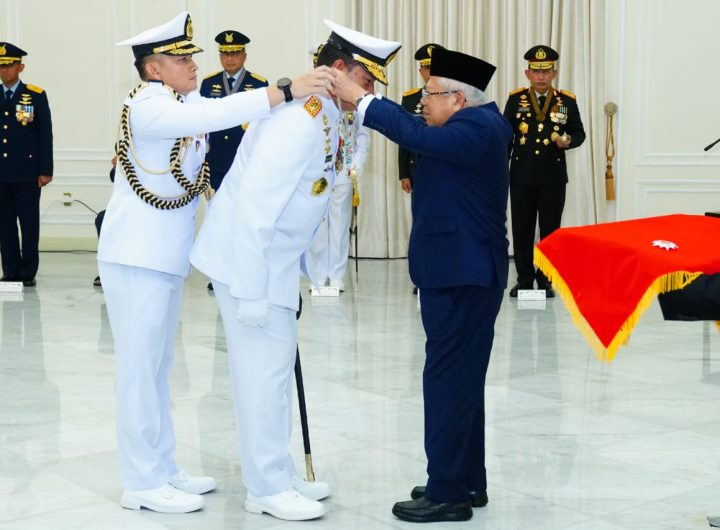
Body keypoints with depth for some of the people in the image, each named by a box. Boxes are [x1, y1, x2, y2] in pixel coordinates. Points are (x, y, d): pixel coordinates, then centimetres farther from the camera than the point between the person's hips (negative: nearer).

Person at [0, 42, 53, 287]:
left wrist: (46, 170, -6)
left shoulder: (36, 96, 1)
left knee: (29, 224, 1)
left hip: (27, 173, -3)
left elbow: (46, 135, -1)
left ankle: (28, 272, 9)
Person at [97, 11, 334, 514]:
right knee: (140, 367, -3)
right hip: (137, 257, -9)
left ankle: (162, 468, 23)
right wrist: (286, 90, -38)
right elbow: (216, 115, -34)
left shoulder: (186, 104, 11)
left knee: (158, 365, 14)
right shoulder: (146, 108, -18)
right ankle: (142, 482, 5)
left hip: (167, 256, 9)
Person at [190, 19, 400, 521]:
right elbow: (254, 208, -26)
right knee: (264, 370, -3)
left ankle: (278, 475, 28)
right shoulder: (299, 120, -24)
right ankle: (268, 489, 8)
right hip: (248, 258, -10)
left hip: (275, 258, 10)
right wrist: (252, 291, -25)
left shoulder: (322, 115, 7)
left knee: (275, 368, 17)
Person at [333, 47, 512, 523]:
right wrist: (362, 97, 2)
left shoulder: (477, 127, -16)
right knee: (461, 380, 16)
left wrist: (358, 97, -23)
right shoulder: (477, 123, 14)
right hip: (460, 271, 11)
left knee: (448, 380, -8)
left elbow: (417, 136, -28)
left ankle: (447, 493, -2)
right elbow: (421, 129, 10)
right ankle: (468, 482, 25)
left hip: (463, 276, -11)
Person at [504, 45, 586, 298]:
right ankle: (524, 280, 16)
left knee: (550, 230, 4)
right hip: (521, 177, 0)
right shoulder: (516, 99, 3)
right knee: (522, 231, 5)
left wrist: (568, 141, -14)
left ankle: (546, 281, 14)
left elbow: (579, 133, 9)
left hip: (553, 178, 0)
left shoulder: (567, 101, 2)